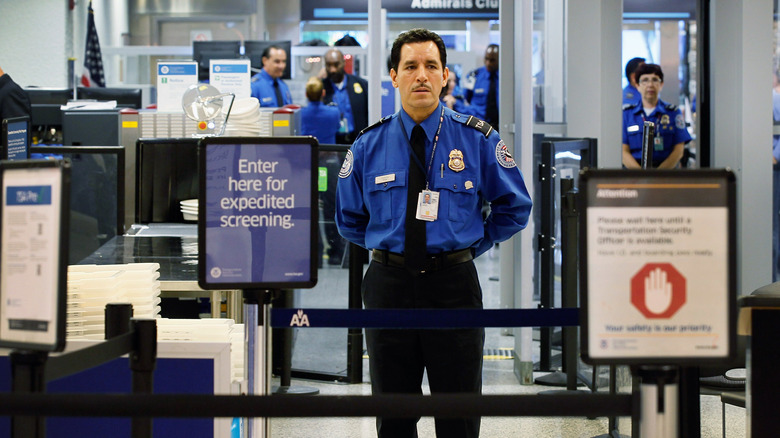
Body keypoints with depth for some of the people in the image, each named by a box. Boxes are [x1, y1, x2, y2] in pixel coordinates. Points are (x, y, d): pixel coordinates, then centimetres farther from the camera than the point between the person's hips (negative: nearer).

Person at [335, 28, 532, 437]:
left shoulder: (477, 139, -2)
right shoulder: (369, 145, 2)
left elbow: (514, 207, 9)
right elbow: (348, 218, 16)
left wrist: (474, 245, 5)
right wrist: (389, 246, 10)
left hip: (454, 284, -1)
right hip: (389, 284, 1)